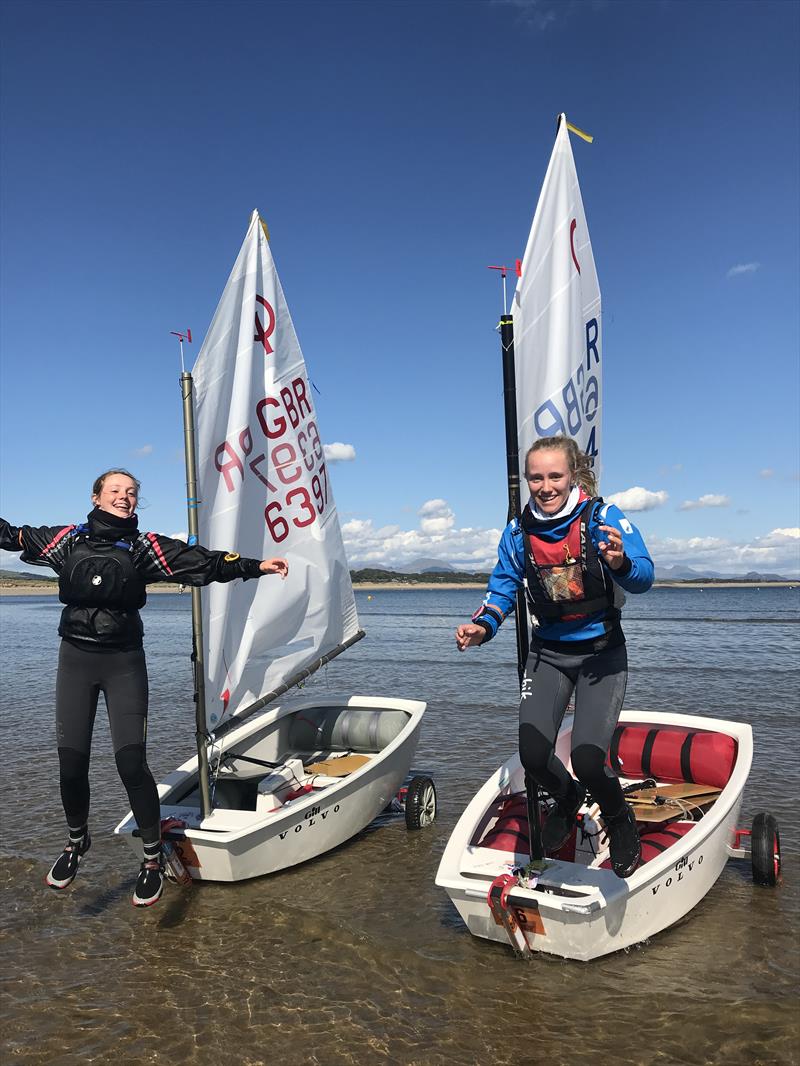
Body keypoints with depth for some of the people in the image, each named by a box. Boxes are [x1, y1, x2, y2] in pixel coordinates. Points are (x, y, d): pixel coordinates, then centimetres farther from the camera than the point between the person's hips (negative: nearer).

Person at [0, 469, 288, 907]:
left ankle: (153, 858, 12)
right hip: (75, 659, 2)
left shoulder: (145, 547, 0)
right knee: (71, 763, 5)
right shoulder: (67, 539, 5)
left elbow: (202, 562, -7)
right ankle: (77, 840, 35)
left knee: (131, 763, -7)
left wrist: (255, 566, -15)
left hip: (124, 662, -2)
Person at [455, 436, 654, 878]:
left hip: (602, 652, -3)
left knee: (587, 758, -19)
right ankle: (567, 798, 24)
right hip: (548, 652, 3)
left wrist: (621, 564, -44)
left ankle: (619, 821, 19)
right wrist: (482, 626, -13)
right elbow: (503, 587, 5)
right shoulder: (518, 532, -3)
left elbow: (644, 577, -21)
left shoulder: (605, 518, -13)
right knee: (533, 754, -16)